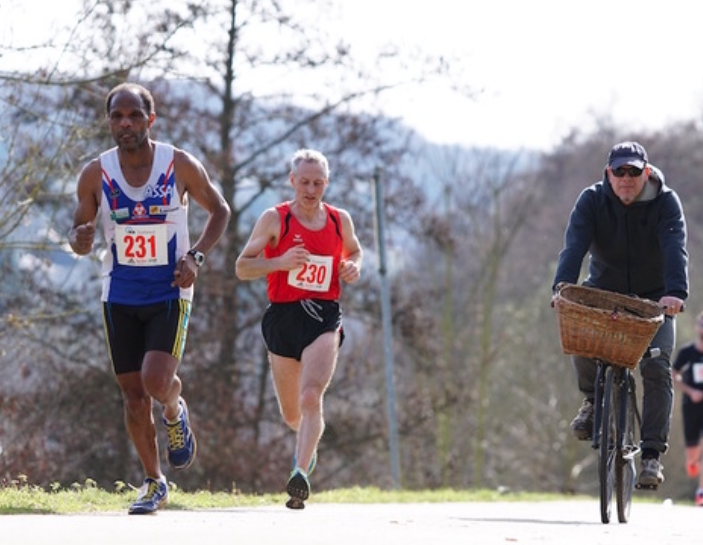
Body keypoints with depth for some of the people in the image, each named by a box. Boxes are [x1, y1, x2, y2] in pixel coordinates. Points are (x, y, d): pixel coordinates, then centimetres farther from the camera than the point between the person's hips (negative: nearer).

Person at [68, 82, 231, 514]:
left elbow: (220, 210, 5)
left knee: (156, 382, -21)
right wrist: (80, 240, -21)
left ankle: (176, 412, 16)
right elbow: (80, 233, 4)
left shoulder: (180, 166, -9)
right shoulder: (96, 174, -6)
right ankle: (154, 484, 21)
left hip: (170, 294, -2)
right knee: (133, 394, 4)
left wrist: (197, 256, -10)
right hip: (120, 297, 2)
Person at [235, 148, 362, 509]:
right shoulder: (274, 219, -2)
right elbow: (242, 267, -4)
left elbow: (354, 252, 27)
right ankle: (308, 442, 48)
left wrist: (353, 269, 3)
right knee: (291, 414, 13)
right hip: (283, 317, 0)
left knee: (311, 397, -23)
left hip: (324, 319, 0)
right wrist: (280, 262, -21)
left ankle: (301, 473, -31)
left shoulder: (340, 221, 6)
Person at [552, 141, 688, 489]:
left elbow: (675, 248, -31)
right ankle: (592, 399, 2)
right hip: (604, 290, 1)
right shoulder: (592, 201, -13)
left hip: (654, 298, -1)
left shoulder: (665, 202, -16)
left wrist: (675, 292, -49)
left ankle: (652, 453, -15)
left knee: (657, 367, -18)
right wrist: (563, 285, -47)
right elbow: (575, 245, -27)